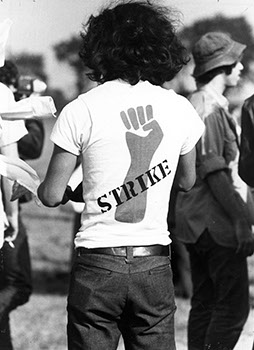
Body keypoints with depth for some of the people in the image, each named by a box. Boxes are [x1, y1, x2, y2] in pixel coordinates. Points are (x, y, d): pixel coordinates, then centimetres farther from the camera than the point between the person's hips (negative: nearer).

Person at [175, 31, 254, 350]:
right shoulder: (211, 108, -15)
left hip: (195, 223, 10)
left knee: (204, 303, 13)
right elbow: (214, 172, -21)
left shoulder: (194, 104, 15)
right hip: (216, 222, -10)